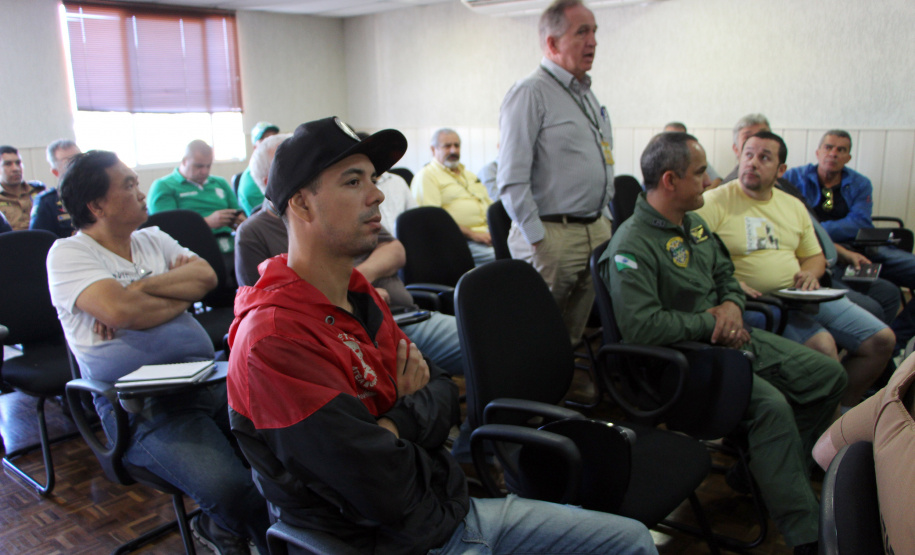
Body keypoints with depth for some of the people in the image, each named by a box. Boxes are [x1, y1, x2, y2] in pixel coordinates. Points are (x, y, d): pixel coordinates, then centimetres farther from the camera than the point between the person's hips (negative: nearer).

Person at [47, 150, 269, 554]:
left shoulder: (153, 240, 17)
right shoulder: (67, 253, -1)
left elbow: (206, 277, 1)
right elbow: (119, 311, -19)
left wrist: (140, 288, -12)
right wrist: (180, 293, -3)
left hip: (209, 380, 6)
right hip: (142, 405, -6)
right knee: (232, 489, -26)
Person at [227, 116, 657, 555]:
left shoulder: (359, 294, 5)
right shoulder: (272, 338, -25)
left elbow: (444, 394, 6)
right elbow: (388, 494, -27)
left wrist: (399, 422, -15)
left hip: (452, 510, 8)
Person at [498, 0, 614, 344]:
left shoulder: (589, 96, 18)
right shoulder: (530, 93, -9)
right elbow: (512, 182, -16)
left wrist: (605, 220, 17)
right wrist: (538, 241, -17)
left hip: (598, 233, 8)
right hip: (553, 236, -8)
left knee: (583, 335, 12)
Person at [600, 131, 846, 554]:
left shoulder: (694, 223, 11)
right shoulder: (631, 246, -20)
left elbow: (726, 275, 23)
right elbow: (641, 326, -28)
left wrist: (732, 306, -2)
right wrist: (709, 321, -16)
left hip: (726, 337, 10)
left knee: (828, 375, 5)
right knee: (771, 404, -29)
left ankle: (778, 476, 18)